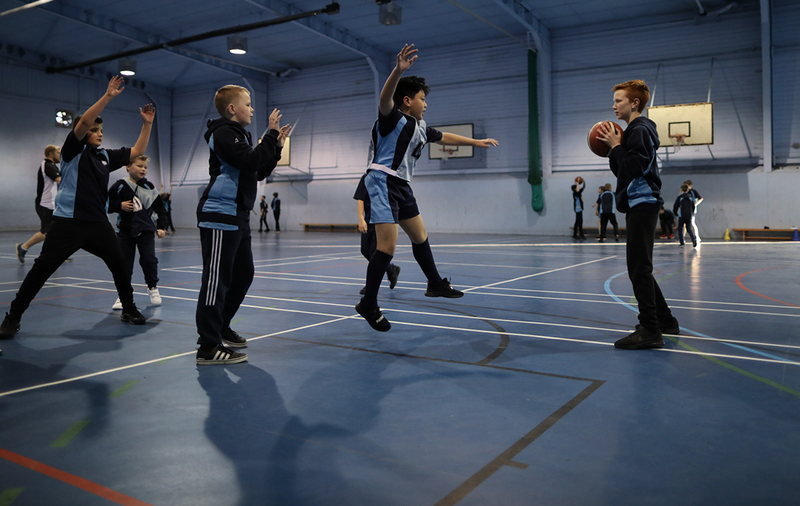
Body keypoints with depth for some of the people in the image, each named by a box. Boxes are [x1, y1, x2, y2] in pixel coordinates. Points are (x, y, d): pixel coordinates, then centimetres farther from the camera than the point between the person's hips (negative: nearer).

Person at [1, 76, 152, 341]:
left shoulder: (106, 156, 14)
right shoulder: (74, 150, -1)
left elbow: (137, 150, 19)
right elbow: (84, 122, -17)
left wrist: (147, 123, 11)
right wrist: (108, 96, -21)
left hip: (98, 223, 5)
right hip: (68, 222, -5)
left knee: (119, 265, 5)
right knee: (42, 268, -6)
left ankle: (129, 309, 22)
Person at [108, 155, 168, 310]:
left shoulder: (149, 187, 0)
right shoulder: (120, 186, -3)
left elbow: (160, 208, 4)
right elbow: (106, 204, 3)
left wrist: (161, 227, -3)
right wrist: (120, 206, -13)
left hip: (146, 230, 0)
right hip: (125, 231, 0)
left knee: (149, 259, -7)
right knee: (124, 262, 3)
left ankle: (153, 287, 18)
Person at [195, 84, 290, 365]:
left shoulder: (240, 135, 24)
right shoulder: (223, 133, -7)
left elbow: (259, 172, 23)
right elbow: (250, 161, -22)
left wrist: (276, 145, 15)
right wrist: (271, 134, -14)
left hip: (237, 216, 11)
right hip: (220, 215, -11)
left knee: (243, 274, 16)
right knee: (217, 279, -11)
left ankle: (220, 328, 29)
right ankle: (208, 347, -9)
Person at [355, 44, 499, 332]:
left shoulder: (420, 128, 18)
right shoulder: (394, 118, -8)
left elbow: (445, 137, 33)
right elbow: (385, 98, -30)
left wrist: (476, 142, 41)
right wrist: (399, 70, -47)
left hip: (402, 187, 10)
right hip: (383, 182, -10)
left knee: (419, 235, 20)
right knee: (387, 246, -16)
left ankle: (435, 284, 38)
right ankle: (368, 305, -5)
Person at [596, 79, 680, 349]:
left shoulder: (640, 130, -10)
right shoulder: (634, 130, 21)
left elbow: (634, 168, -21)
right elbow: (621, 170, 21)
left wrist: (616, 146, -13)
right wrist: (613, 148, 9)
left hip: (643, 204, -11)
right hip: (638, 205, 11)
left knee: (639, 268, -12)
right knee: (639, 268, 16)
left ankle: (650, 331, -10)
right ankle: (665, 320, 26)